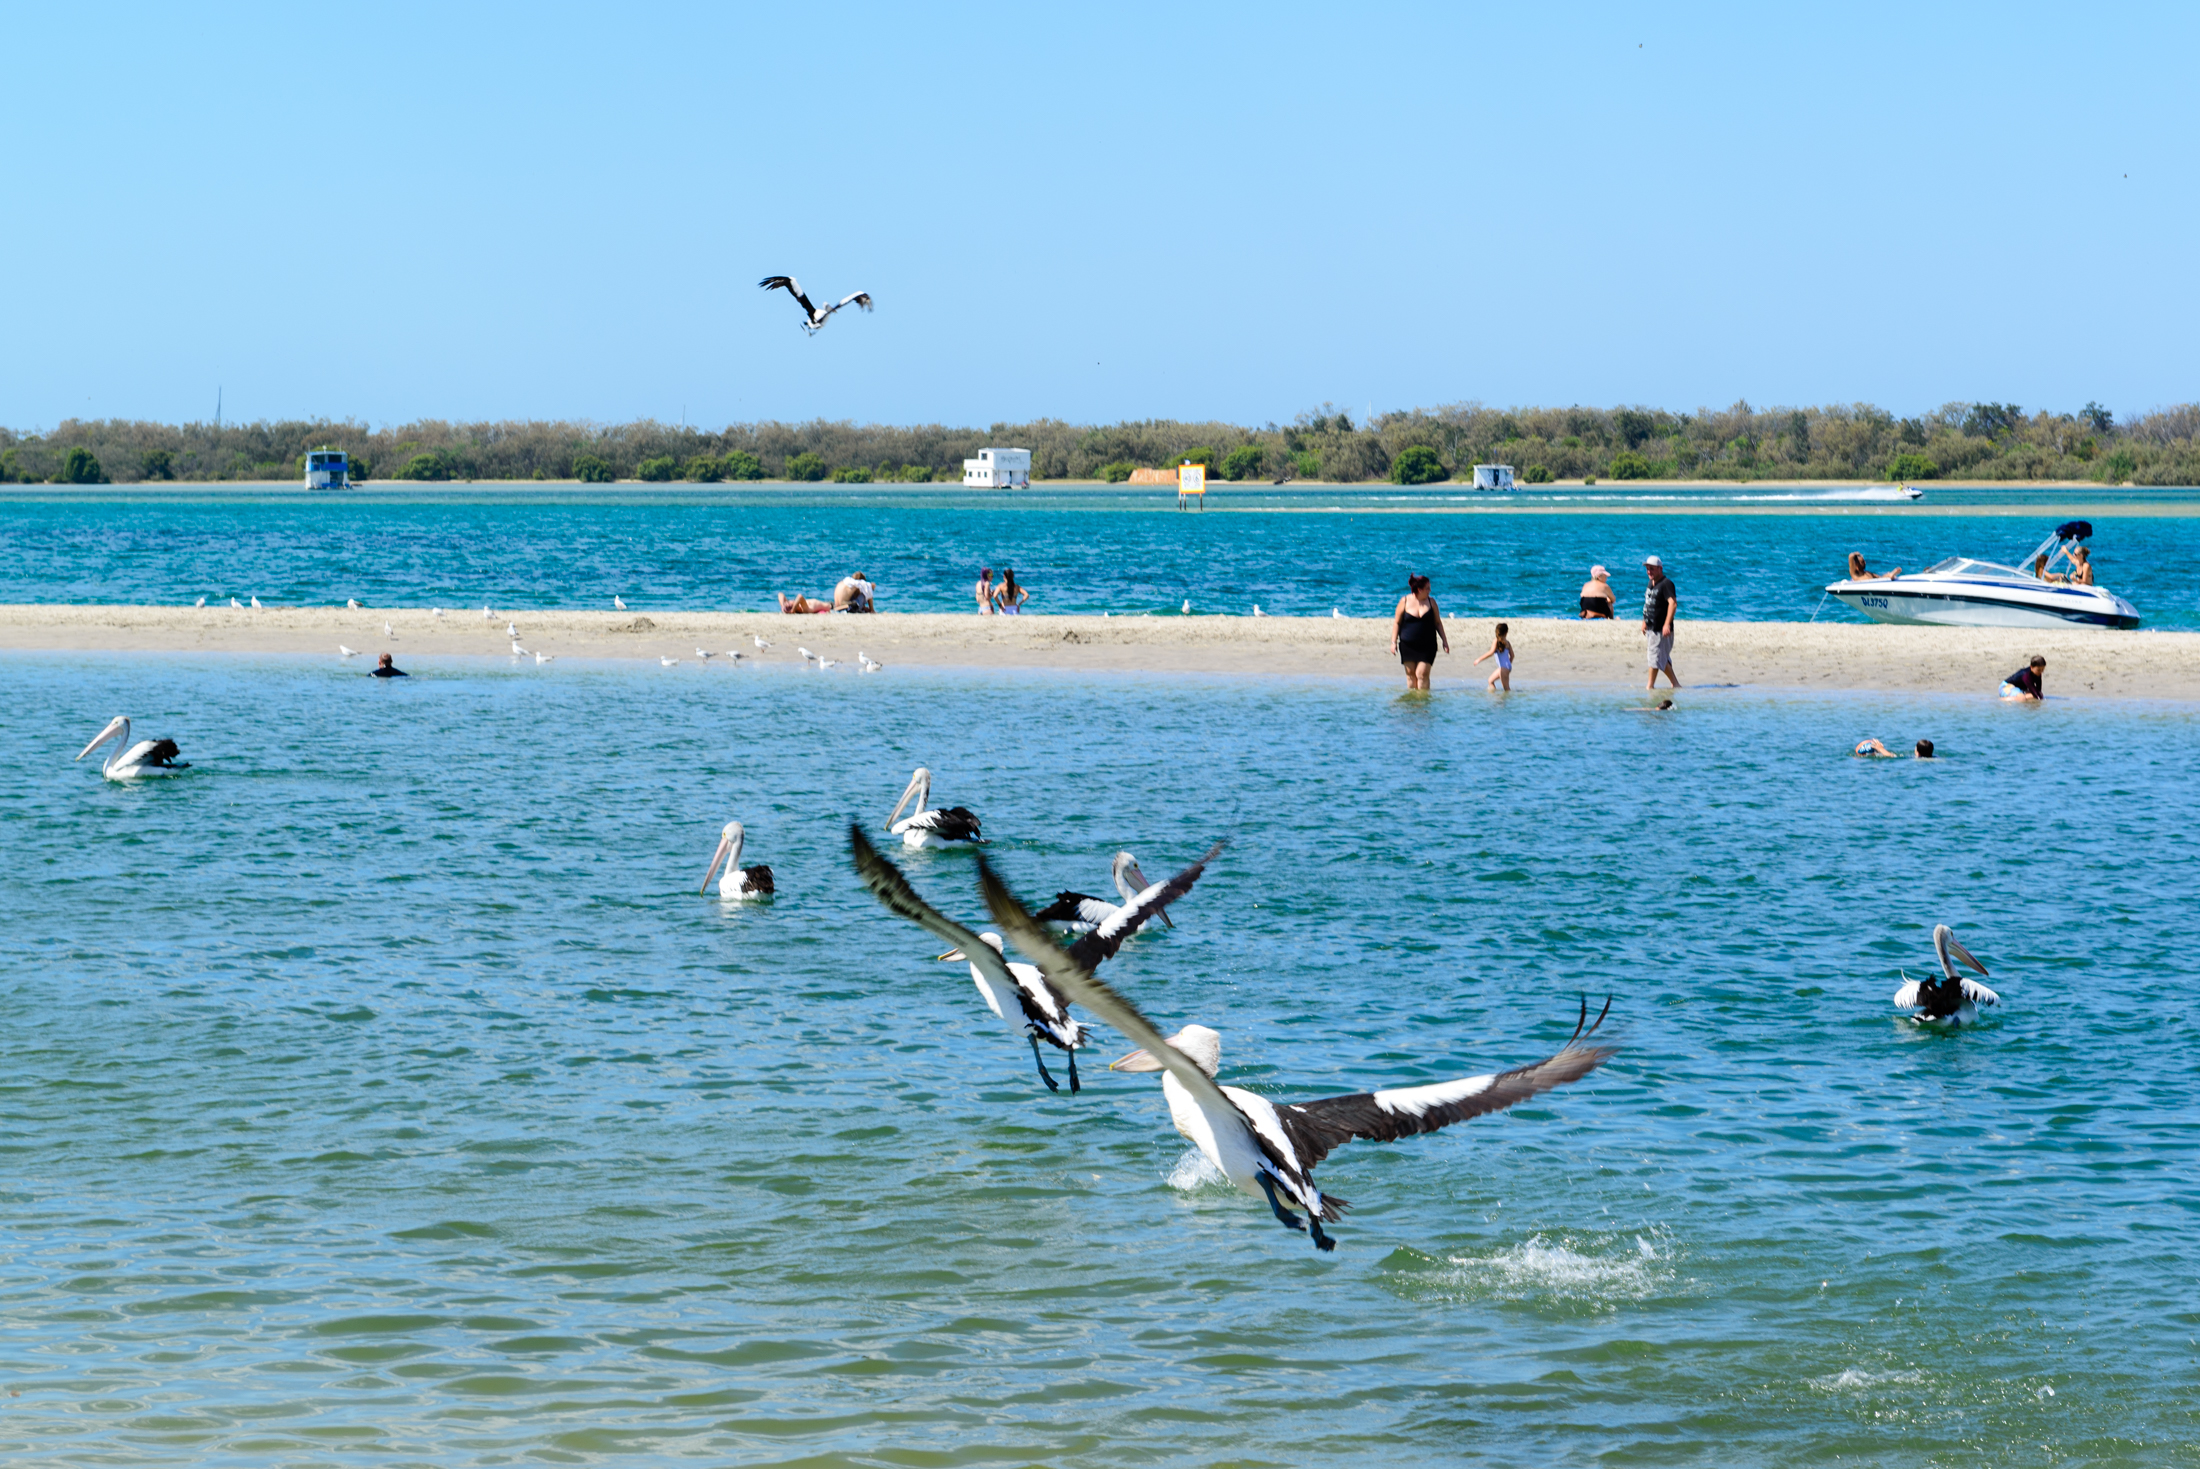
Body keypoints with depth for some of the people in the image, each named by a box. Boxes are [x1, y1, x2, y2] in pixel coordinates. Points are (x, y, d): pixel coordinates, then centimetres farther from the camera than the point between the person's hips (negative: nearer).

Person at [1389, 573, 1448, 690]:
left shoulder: (1431, 602, 5)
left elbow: (1438, 623, 12)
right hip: (1407, 645, 0)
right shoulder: (1404, 601, -1)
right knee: (1411, 674, 5)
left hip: (1427, 646, 0)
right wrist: (1393, 642, -3)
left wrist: (1444, 641, 10)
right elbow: (1396, 623, 3)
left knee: (1422, 674, -9)